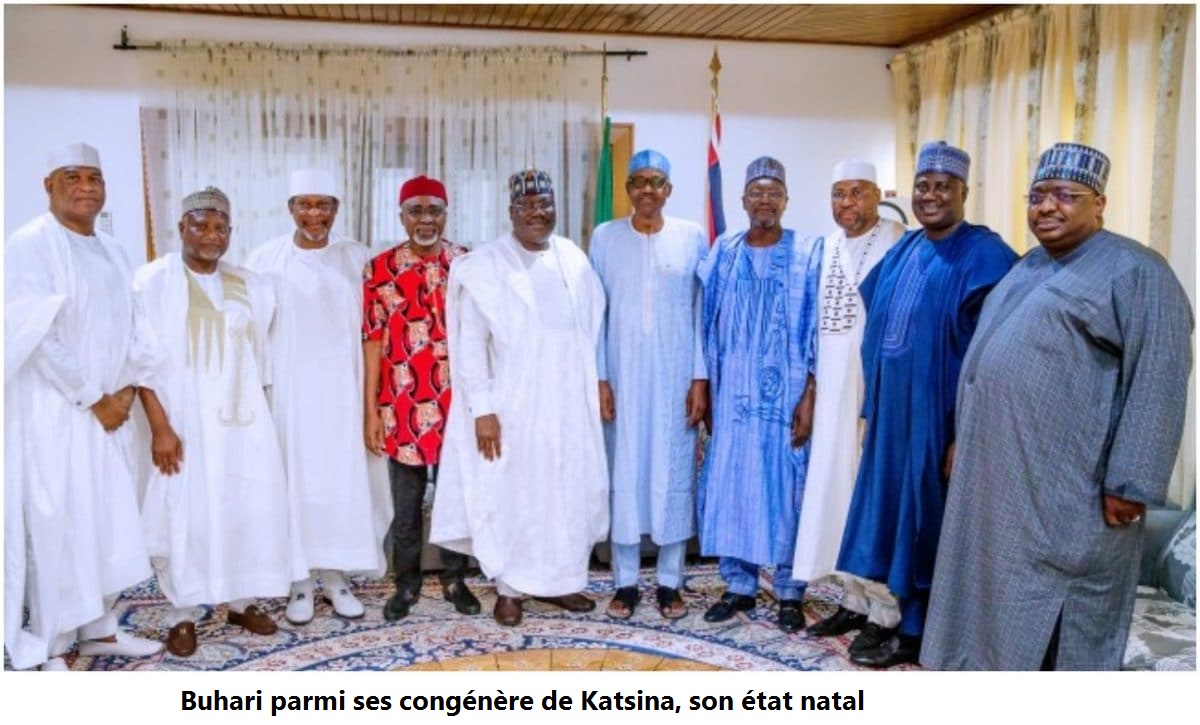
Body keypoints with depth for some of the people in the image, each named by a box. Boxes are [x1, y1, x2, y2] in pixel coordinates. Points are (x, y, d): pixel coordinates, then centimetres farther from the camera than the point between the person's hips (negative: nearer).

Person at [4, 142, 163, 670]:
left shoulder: (111, 251, 11)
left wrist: (124, 390, -1)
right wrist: (94, 399, -14)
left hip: (104, 411, 7)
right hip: (50, 413, -7)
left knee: (108, 521, 11)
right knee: (55, 526, -1)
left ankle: (98, 629, 26)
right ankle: (49, 647, 14)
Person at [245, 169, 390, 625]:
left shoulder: (357, 257, 2)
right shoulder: (266, 260, 0)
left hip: (342, 386, 1)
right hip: (289, 385, -1)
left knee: (343, 476, 5)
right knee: (296, 476, 5)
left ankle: (334, 573, 20)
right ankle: (301, 579, 18)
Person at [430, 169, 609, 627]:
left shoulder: (574, 260, 7)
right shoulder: (483, 266, -5)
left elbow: (594, 327, 12)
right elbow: (471, 342, -9)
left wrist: (600, 380, 6)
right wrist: (482, 409, -14)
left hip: (569, 402, 4)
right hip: (512, 405, -4)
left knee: (570, 489, 11)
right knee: (510, 493, 5)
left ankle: (558, 578, 28)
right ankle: (509, 588, 20)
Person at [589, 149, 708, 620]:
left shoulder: (692, 237, 2)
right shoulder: (605, 238, 3)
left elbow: (702, 311, 2)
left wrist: (700, 378, -3)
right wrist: (599, 377, -4)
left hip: (676, 376, 0)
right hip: (623, 375, 0)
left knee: (674, 471, 6)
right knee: (624, 471, 5)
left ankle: (670, 582, 19)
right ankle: (625, 582, 18)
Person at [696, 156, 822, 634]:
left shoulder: (808, 253, -2)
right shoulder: (722, 253, 6)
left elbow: (818, 330, -3)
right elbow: (706, 323, 8)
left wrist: (809, 397, -9)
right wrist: (704, 389, 5)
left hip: (786, 395, -2)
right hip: (733, 393, 3)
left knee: (786, 487, 4)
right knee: (729, 485, 6)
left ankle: (790, 592, 18)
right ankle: (739, 585, 22)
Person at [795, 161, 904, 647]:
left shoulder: (899, 246, -9)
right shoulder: (829, 245, 12)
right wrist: (815, 385, 12)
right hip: (835, 391, 7)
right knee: (839, 492, 11)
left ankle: (885, 611, 12)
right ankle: (856, 599, 25)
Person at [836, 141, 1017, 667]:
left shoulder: (985, 256, -11)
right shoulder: (903, 251, 12)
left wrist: (966, 432, -19)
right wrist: (872, 408, 12)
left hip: (938, 414, -7)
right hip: (894, 409, 7)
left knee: (926, 520, 4)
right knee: (896, 512, 14)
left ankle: (915, 632, 20)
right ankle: (900, 615, 30)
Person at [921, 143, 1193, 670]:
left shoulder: (1134, 271, -9)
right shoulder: (1027, 270, 16)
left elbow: (1158, 382, -16)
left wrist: (1130, 483, -20)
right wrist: (966, 444, 20)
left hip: (1071, 489, -8)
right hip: (1003, 474, 8)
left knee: (1065, 617, 1)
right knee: (1000, 594, 16)